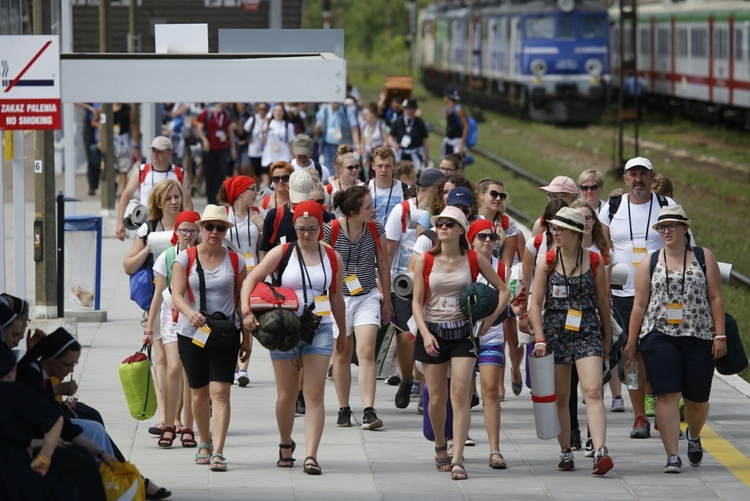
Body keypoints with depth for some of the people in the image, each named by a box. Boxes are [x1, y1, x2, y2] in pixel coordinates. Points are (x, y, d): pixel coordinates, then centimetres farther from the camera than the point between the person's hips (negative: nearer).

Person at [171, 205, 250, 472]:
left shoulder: (236, 261, 4)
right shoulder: (185, 259, 0)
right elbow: (176, 294, -10)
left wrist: (247, 337, 6)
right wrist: (190, 312, -31)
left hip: (225, 335, 0)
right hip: (191, 334, 0)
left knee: (220, 392, -11)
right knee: (199, 393, 10)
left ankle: (218, 452, -16)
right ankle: (204, 442, 32)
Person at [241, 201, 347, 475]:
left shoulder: (332, 258, 6)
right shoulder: (282, 253, 0)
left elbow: (336, 297, 17)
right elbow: (251, 280, -3)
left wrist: (343, 333, 24)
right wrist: (247, 311, -18)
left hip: (320, 331, 1)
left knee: (315, 395, -8)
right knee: (286, 395, 8)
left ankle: (311, 456, -13)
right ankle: (286, 444, 31)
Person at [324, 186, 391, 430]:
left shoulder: (376, 229, -2)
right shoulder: (330, 231, -13)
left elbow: (383, 266, 9)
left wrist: (387, 302, 14)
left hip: (368, 297, 1)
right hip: (338, 298, -1)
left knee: (367, 353, -10)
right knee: (342, 355, 8)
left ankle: (369, 412, -14)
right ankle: (343, 409, 20)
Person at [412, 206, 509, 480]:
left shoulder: (474, 260, -1)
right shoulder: (424, 261, -1)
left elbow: (503, 290, 7)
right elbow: (417, 301, -1)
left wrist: (491, 317, -7)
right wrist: (425, 333, -14)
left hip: (463, 332, -1)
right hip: (433, 332, 1)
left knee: (460, 395, -12)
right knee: (437, 398, 6)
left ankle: (457, 460, -15)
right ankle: (440, 446, 33)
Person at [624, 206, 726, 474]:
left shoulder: (704, 257, 7)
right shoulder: (649, 262, 8)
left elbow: (716, 298, 4)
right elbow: (639, 305, 8)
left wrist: (720, 335, -3)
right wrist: (631, 342, 4)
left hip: (699, 337, 0)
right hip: (659, 336, 0)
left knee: (697, 398, 6)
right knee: (667, 395, -11)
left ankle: (694, 437, 37)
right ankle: (672, 455, -11)